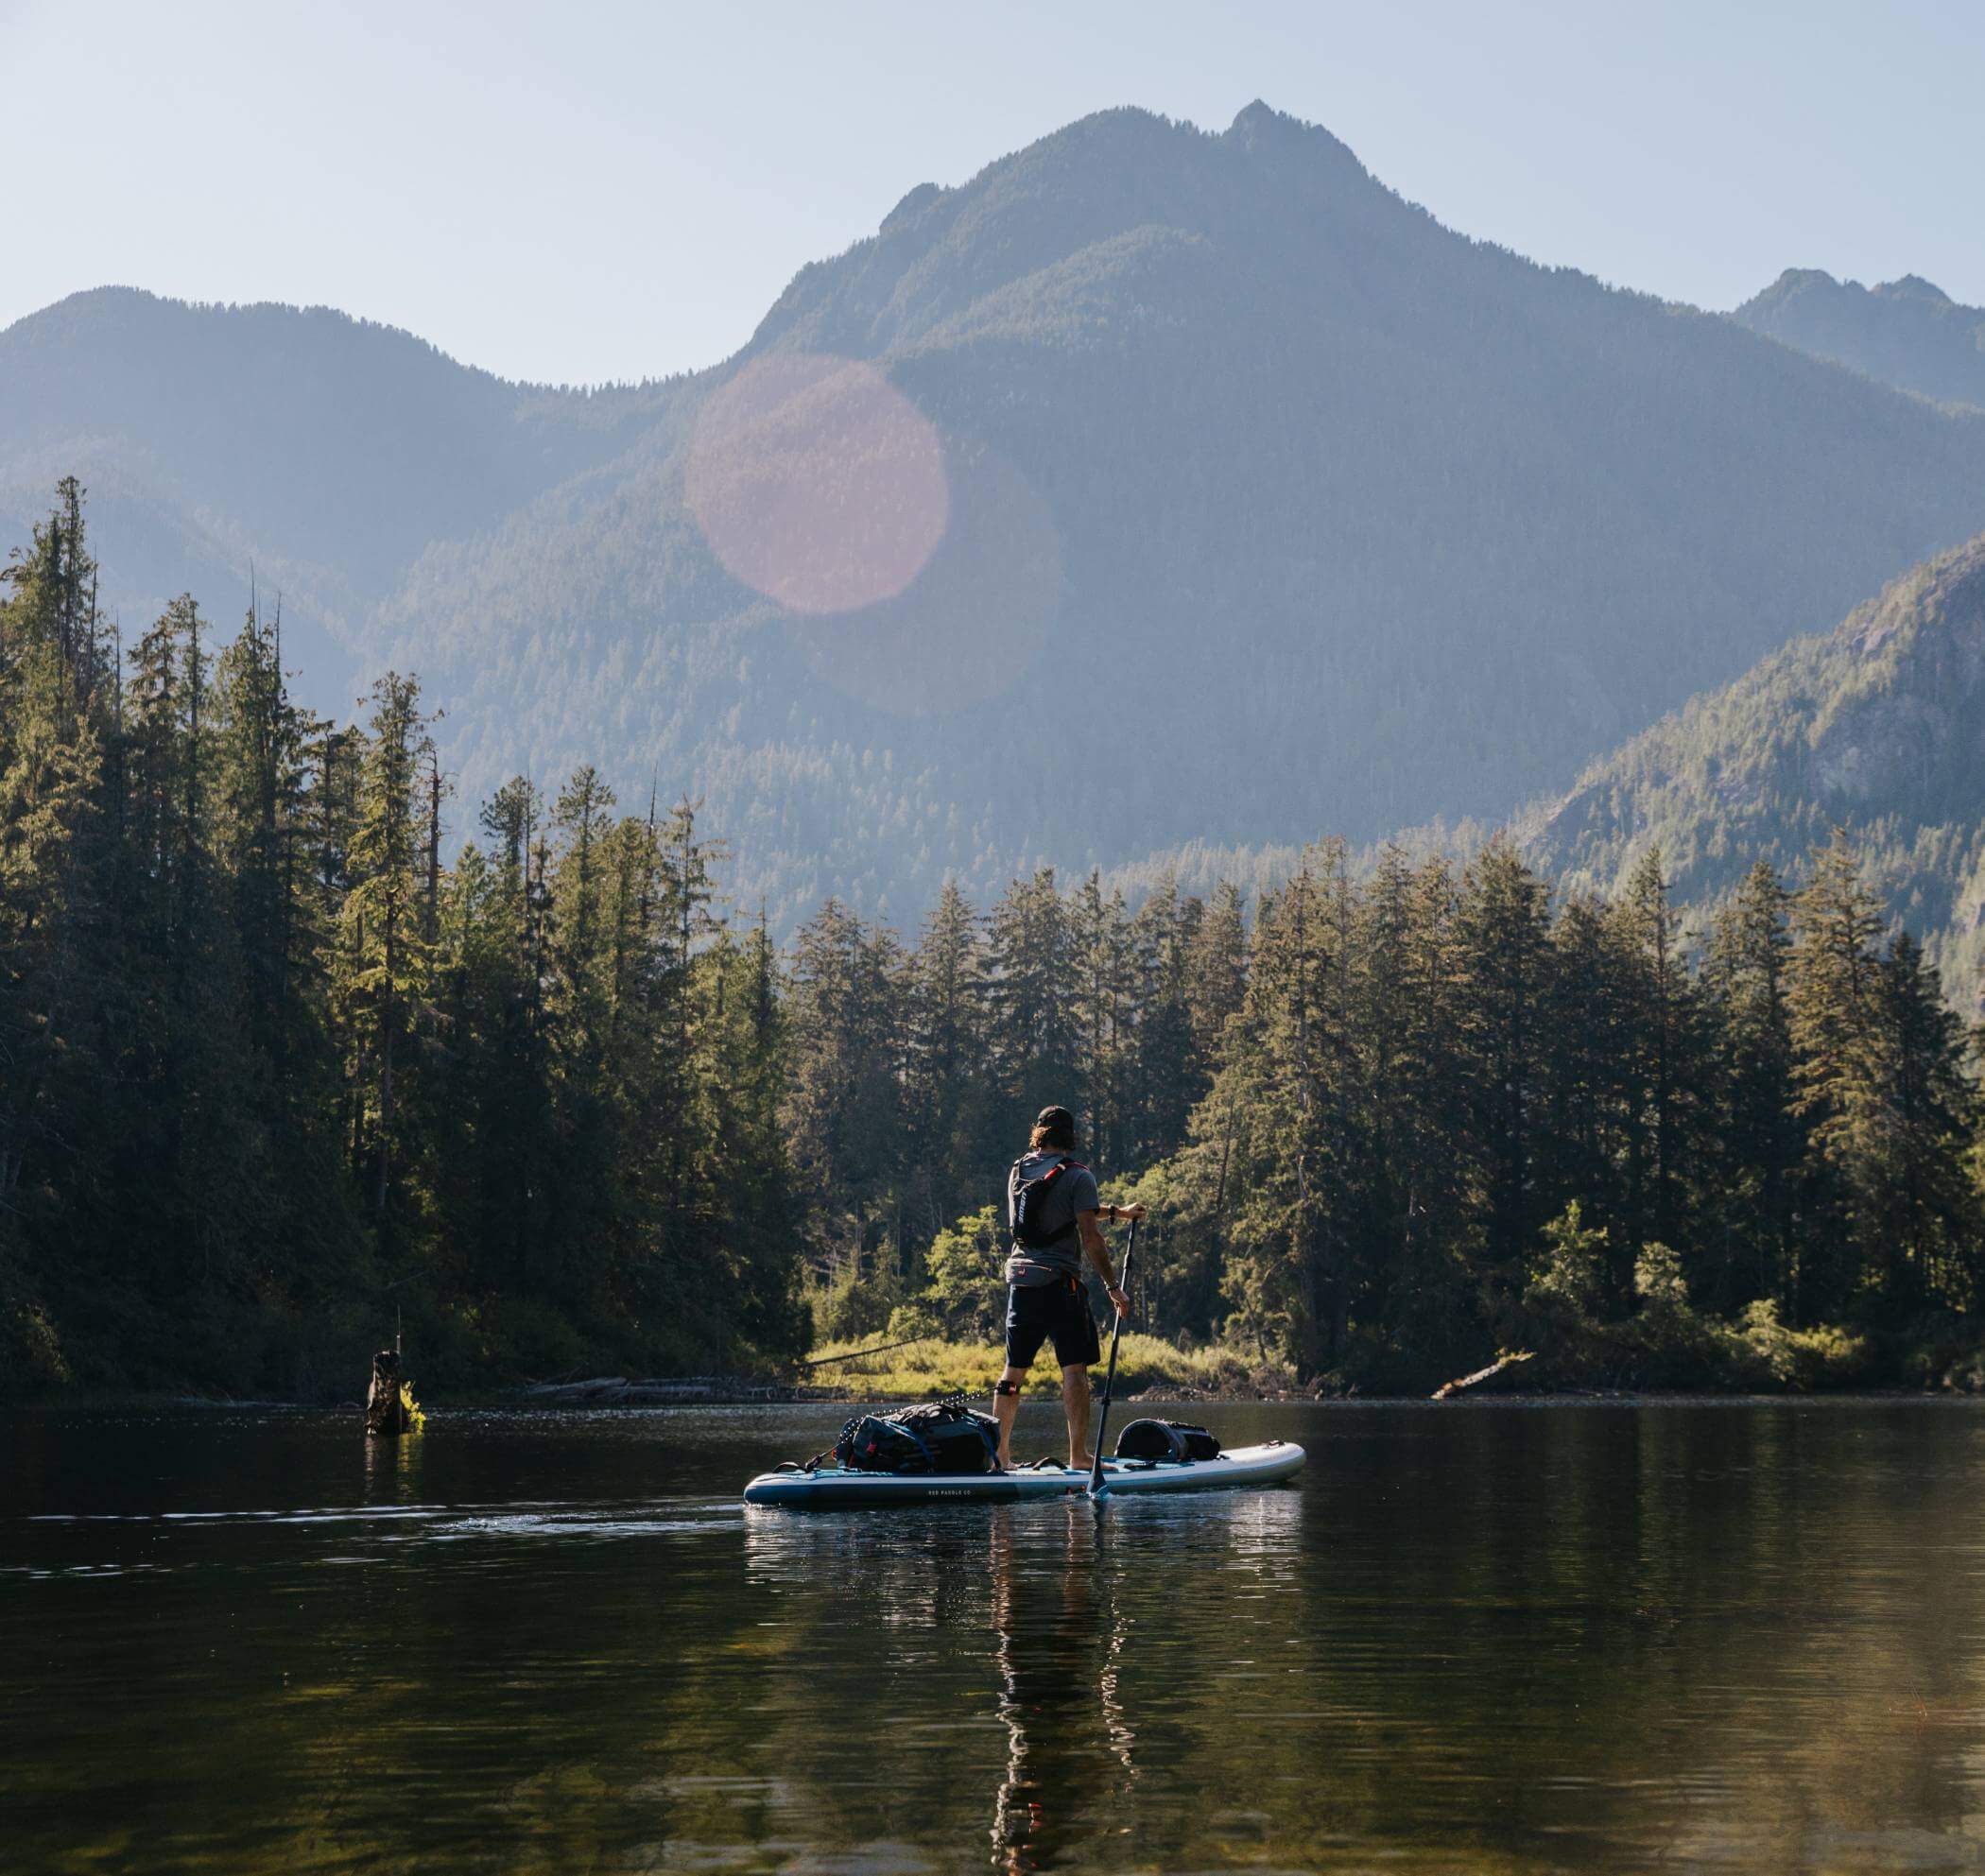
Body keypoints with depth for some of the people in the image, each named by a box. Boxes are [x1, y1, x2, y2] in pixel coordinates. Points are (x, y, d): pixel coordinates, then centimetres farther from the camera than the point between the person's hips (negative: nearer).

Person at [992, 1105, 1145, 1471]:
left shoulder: (1018, 1172, 13)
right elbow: (1090, 1237, -13)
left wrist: (1118, 1212, 33)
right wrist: (1112, 1288, -7)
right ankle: (1078, 1454, -10)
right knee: (1075, 1368, -4)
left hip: (1019, 1278, 6)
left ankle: (999, 1452, 15)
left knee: (1014, 1369, 12)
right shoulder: (1077, 1176, -6)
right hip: (1059, 1282, -6)